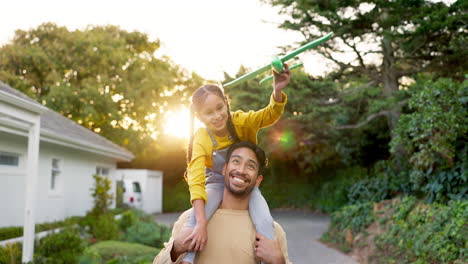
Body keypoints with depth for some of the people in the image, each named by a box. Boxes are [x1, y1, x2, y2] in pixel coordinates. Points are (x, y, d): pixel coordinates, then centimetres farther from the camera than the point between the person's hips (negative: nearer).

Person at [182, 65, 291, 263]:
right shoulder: (201, 140, -23)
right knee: (196, 216, -30)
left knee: (265, 221, -23)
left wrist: (277, 91, -58)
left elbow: (271, 114, -35)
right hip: (217, 184, -1)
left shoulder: (241, 122, -20)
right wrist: (201, 223, -43)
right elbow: (196, 181, -32)